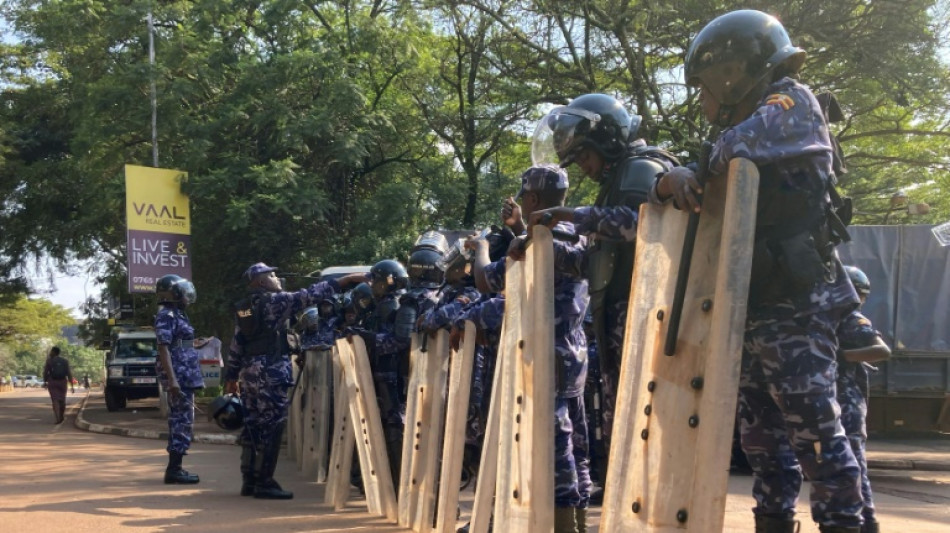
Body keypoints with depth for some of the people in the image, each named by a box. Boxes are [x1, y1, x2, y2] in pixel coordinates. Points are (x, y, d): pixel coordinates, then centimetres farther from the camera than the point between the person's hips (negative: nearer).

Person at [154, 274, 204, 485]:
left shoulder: (178, 315, 18)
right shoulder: (166, 316, -11)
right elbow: (163, 349, -18)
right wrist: (172, 379, -25)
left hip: (185, 376, 10)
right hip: (179, 375, -10)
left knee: (180, 420, 11)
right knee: (183, 421, -9)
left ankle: (175, 468, 15)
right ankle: (173, 470, -7)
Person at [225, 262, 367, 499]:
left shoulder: (245, 308, 15)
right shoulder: (275, 301, -8)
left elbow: (236, 346, 15)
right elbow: (309, 295, -9)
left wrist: (232, 375, 20)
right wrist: (343, 281, -6)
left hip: (250, 371, 9)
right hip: (270, 372, -9)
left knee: (253, 425, 11)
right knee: (271, 425, -5)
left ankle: (249, 480, 17)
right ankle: (264, 482, -4)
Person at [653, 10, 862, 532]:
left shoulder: (793, 104, -4)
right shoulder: (751, 124, 22)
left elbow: (739, 146, -28)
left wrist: (720, 160, -14)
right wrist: (672, 179, 0)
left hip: (795, 304, -9)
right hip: (752, 306, 9)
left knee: (813, 427, -9)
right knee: (761, 432, 12)